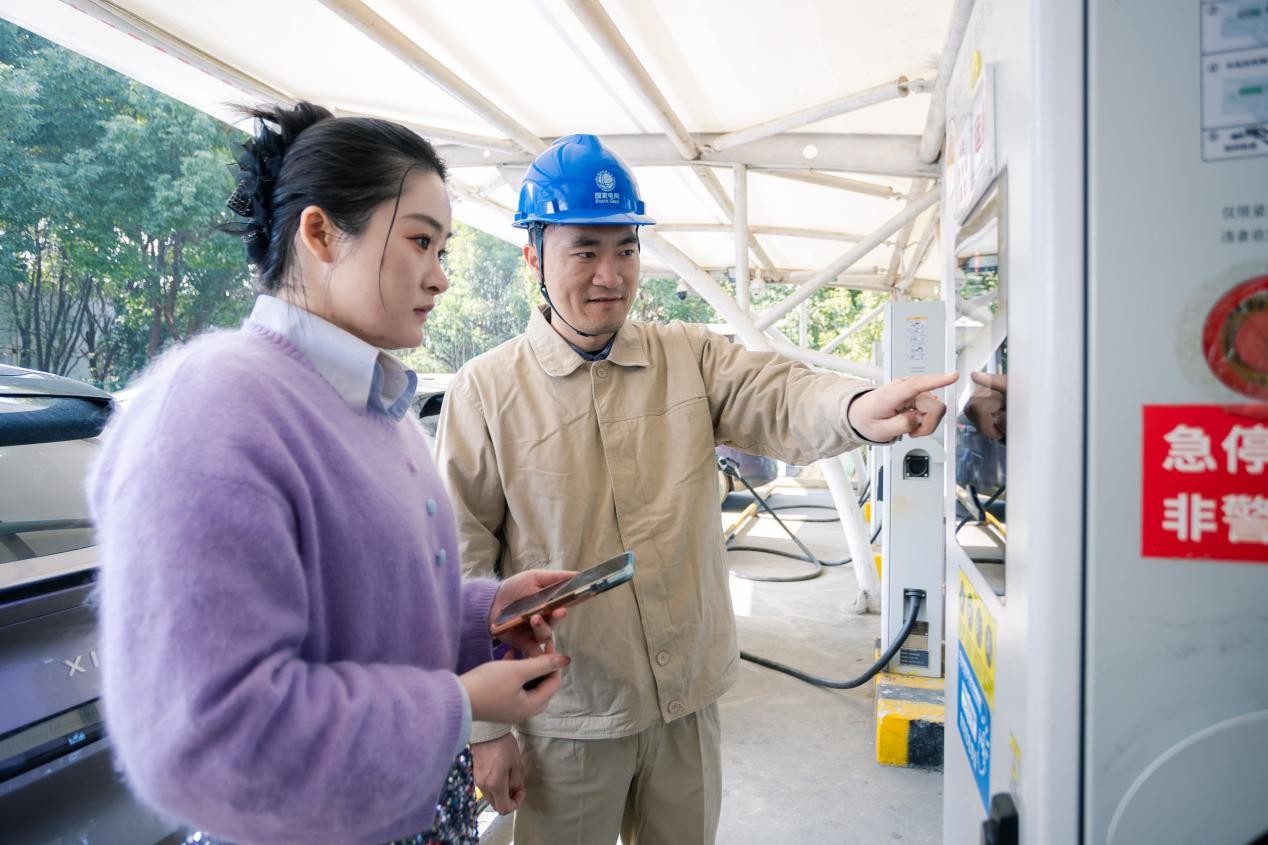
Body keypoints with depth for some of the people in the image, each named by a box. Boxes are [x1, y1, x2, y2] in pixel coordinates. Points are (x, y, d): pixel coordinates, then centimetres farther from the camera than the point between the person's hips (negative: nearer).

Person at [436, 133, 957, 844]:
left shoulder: (692, 358, 0)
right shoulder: (486, 392, -9)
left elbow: (778, 398, -17)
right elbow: (463, 567, -8)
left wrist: (858, 408, -42)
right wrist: (485, 728, -7)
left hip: (691, 698, 3)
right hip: (567, 717, -3)